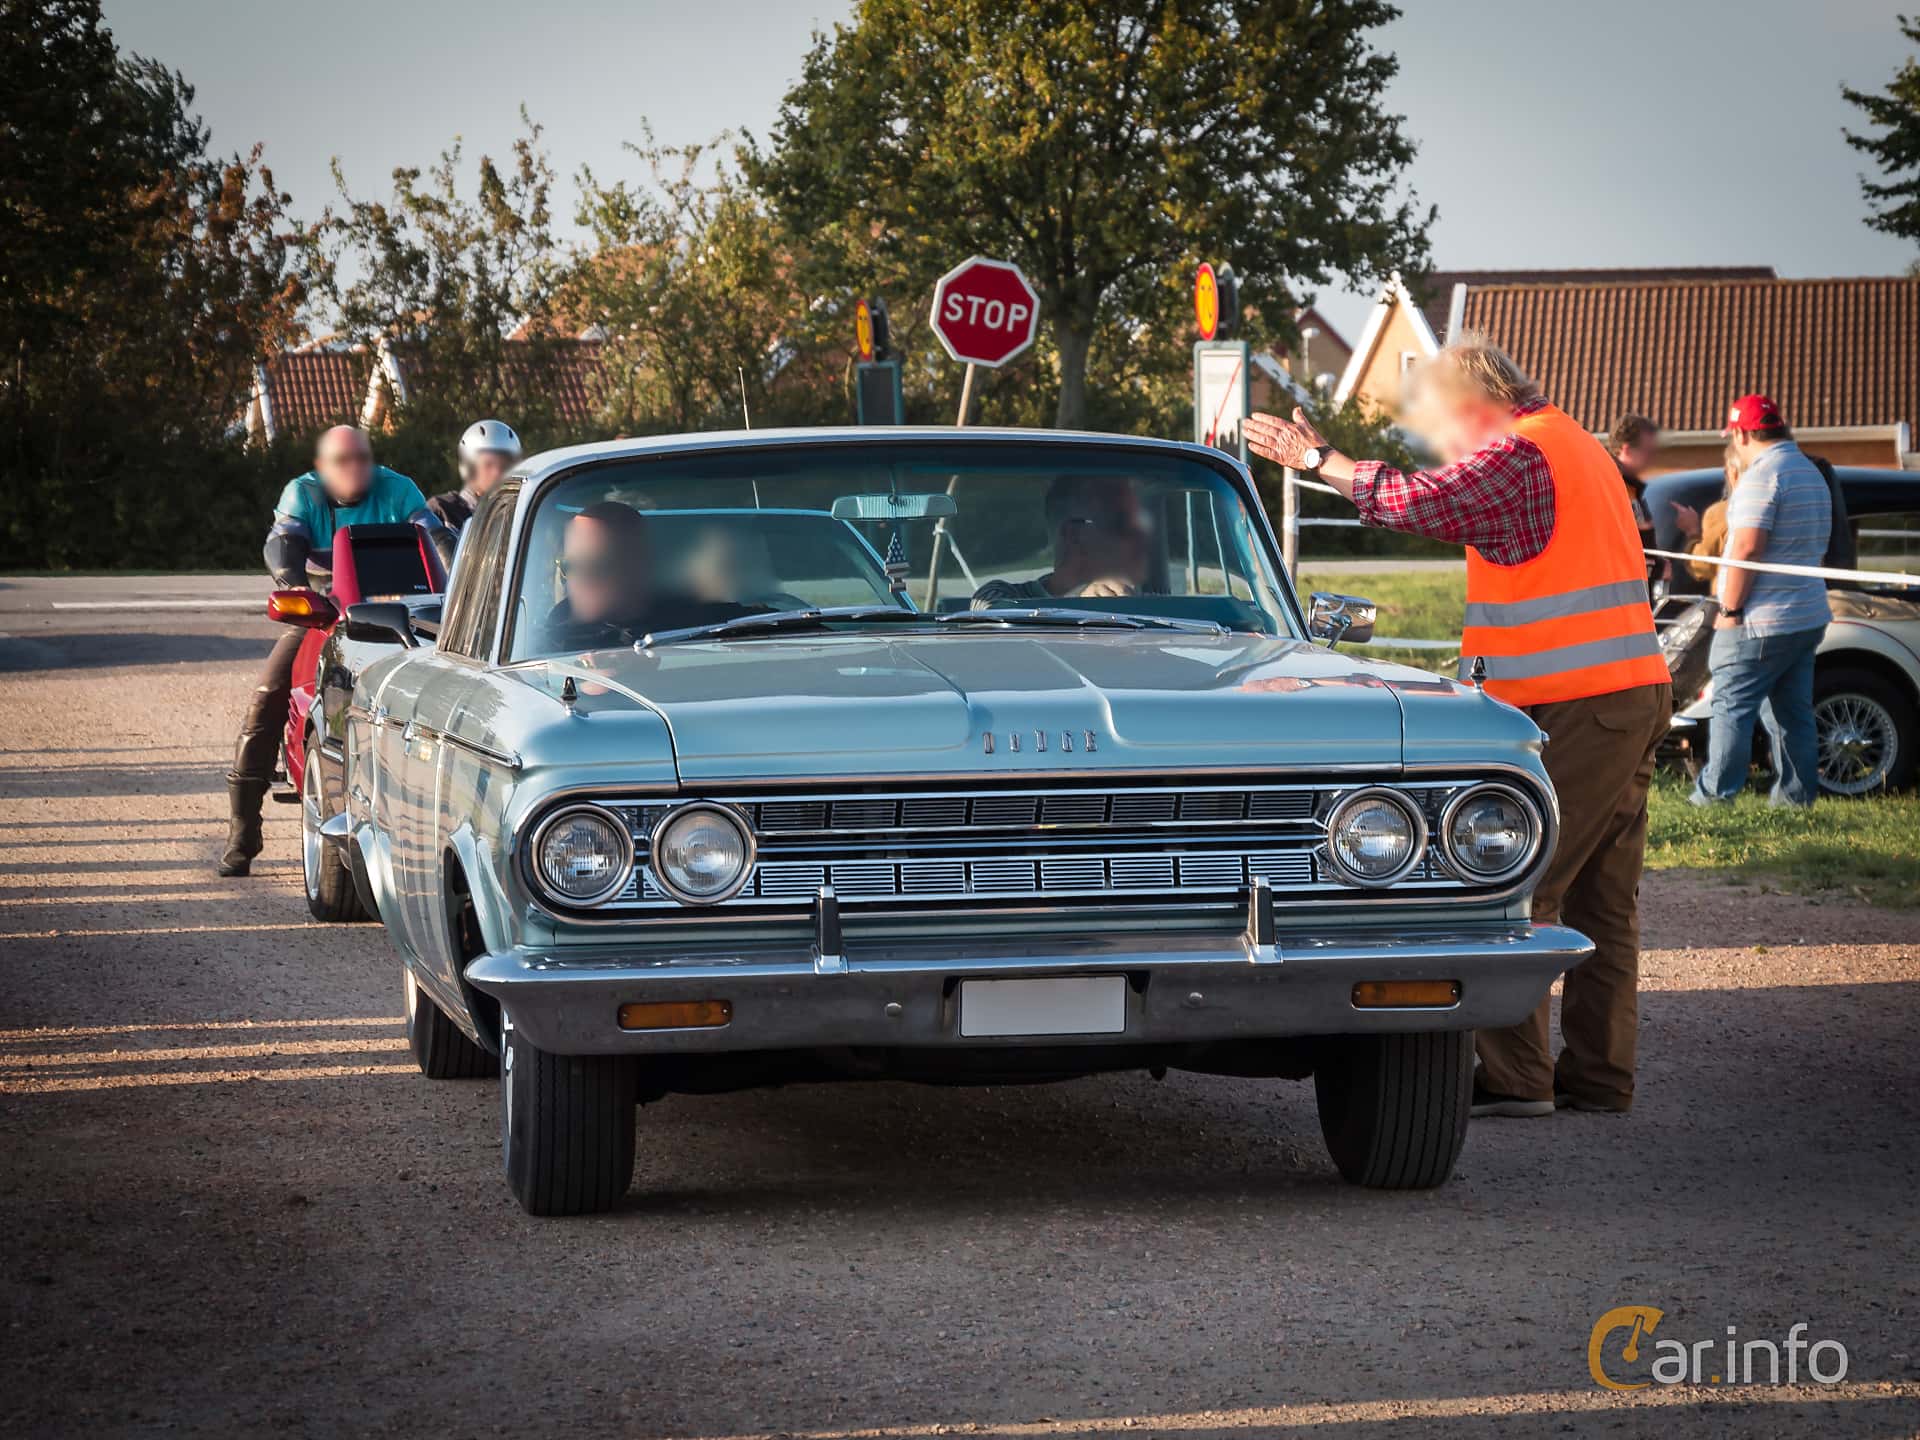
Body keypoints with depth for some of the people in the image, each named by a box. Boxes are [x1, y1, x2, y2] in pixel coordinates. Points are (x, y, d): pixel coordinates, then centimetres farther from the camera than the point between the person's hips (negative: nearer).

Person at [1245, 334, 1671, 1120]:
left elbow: (1415, 503, -15)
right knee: (1603, 900, 10)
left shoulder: (1518, 455, -12)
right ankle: (1599, 1076, 13)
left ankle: (1513, 1074, -7)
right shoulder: (1574, 444, 20)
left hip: (1575, 711, -10)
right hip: (1636, 695, 10)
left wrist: (1320, 459, -5)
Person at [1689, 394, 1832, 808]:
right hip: (1808, 615, 9)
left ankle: (1715, 793, -4)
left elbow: (1747, 547, -22)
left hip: (1762, 620, -9)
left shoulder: (1762, 474, -15)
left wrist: (1730, 609, -16)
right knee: (1793, 712, 11)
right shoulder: (1812, 473, 16)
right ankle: (1797, 794, 10)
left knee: (1732, 705, -4)